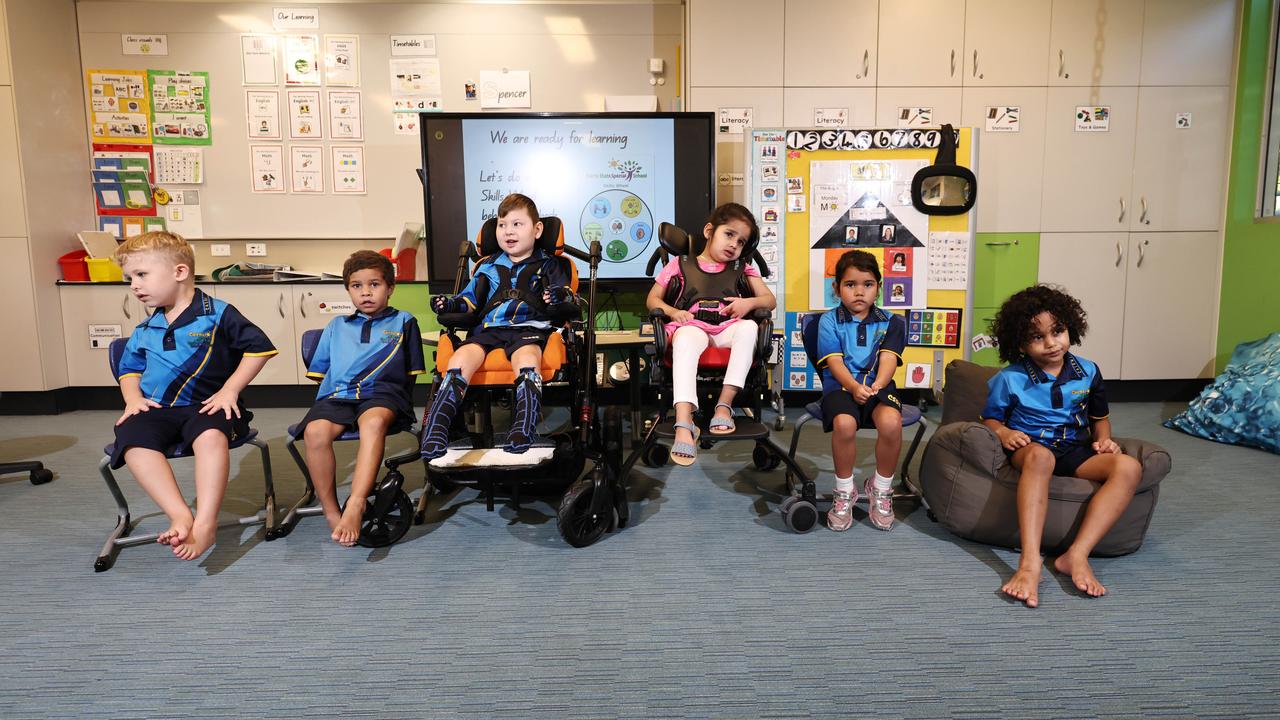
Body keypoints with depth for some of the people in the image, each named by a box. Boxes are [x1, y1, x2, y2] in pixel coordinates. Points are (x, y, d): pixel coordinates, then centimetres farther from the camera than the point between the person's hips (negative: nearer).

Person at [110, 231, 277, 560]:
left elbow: (259, 347, -2)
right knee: (132, 438, -30)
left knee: (211, 435, -39)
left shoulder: (217, 314, -1)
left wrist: (229, 390, -7)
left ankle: (205, 524, -41)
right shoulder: (145, 330, 17)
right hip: (155, 410, 5)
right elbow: (129, 368, 29)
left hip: (206, 406, -4)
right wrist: (133, 397, 7)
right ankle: (181, 516, -35)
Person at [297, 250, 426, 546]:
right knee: (315, 431, -31)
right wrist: (335, 388, 14)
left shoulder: (403, 322, 21)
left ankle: (355, 507, -46)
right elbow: (320, 372, 29)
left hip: (382, 393, -3)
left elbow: (411, 372, 16)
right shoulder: (336, 326, 30)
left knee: (374, 422, -40)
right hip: (336, 395, 3)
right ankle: (331, 513, -21)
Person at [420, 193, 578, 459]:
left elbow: (569, 303, 10)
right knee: (460, 359, -27)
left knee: (527, 359, -39)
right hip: (488, 329, 3)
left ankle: (524, 432, -42)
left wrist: (562, 299, -15)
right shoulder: (489, 267, 28)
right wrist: (450, 304, 7)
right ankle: (435, 432, -29)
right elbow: (471, 299, 29)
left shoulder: (548, 265, 18)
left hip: (528, 327, -3)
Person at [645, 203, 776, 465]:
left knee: (749, 327, -34)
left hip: (728, 329, 2)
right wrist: (673, 312, -5)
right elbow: (652, 299, 18)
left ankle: (724, 404, -34)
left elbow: (770, 300, 17)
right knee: (685, 338, -40)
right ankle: (684, 423, -54)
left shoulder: (742, 268, 23)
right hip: (692, 327, -2)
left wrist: (749, 302, -6)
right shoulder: (681, 264, 17)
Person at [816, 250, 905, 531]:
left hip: (879, 386, 2)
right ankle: (844, 492, -9)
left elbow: (888, 359, -3)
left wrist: (878, 384, -25)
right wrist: (854, 386, -24)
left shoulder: (889, 322, 12)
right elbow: (834, 362, -5)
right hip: (841, 387, -1)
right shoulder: (829, 321, 6)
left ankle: (881, 489, -5)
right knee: (844, 423, -35)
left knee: (891, 422, -32)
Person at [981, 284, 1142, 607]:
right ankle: (1030, 561, -53)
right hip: (1031, 447, -4)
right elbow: (990, 418, 10)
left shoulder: (1088, 372, 10)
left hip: (1076, 450, 4)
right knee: (1040, 456, -42)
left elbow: (1099, 416, 24)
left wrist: (1104, 439, 3)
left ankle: (1077, 555, -34)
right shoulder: (1009, 379, 1)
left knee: (1129, 467, -27)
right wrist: (1003, 432, -12)